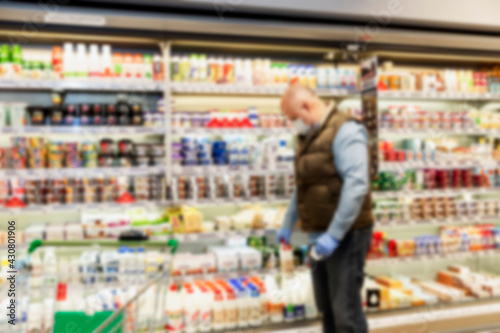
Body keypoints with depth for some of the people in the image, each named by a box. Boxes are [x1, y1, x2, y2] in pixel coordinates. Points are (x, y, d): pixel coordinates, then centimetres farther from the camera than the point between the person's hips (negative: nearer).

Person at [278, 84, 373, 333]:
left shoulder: (344, 131, -13)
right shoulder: (309, 137, 16)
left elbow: (356, 185, -23)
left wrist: (334, 235, -25)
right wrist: (288, 224, 20)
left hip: (344, 235, -8)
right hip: (320, 236, 9)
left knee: (345, 310, -3)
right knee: (326, 308, 16)